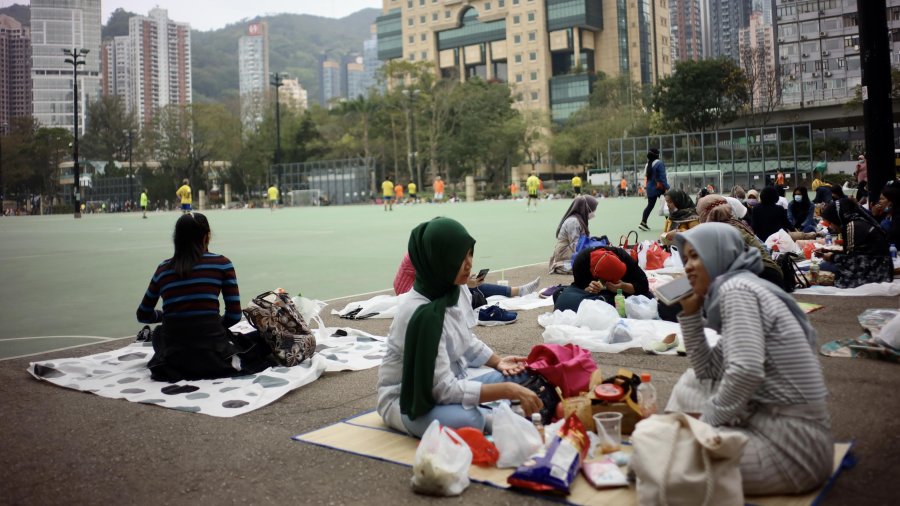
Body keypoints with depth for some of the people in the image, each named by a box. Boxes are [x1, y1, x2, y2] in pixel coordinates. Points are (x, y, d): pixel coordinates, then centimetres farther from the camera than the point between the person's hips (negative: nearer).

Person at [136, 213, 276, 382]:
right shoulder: (221, 263, -2)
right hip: (211, 355, -2)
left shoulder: (163, 269, 6)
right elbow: (234, 315, -2)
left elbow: (143, 315, 17)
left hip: (173, 359, 2)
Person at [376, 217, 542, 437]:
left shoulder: (456, 291, -5)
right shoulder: (423, 314, -30)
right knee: (467, 419, -37)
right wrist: (508, 390, -30)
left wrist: (497, 361, -1)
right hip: (407, 401, -8)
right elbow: (444, 389, -29)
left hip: (448, 385, 9)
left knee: (522, 375, 2)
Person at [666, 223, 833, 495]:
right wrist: (690, 313, 10)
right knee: (690, 384, 19)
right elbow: (708, 371, 18)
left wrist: (705, 421, -14)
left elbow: (746, 371, -27)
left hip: (791, 446, -10)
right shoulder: (738, 288, 14)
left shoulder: (736, 288, -14)